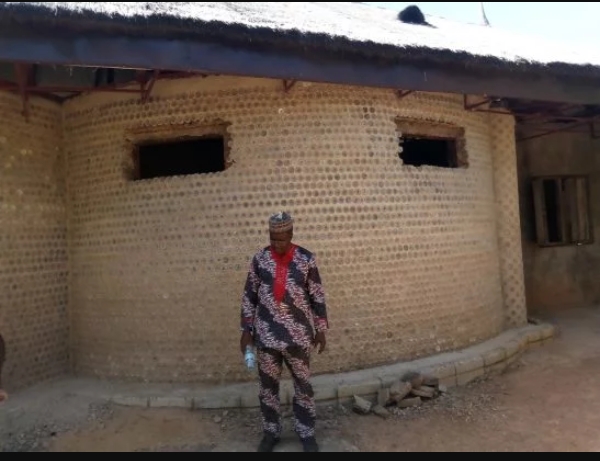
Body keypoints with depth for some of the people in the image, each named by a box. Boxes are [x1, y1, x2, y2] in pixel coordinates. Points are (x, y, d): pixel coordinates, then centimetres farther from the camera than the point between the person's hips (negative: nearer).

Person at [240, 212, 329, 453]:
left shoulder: (306, 259, -9)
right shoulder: (259, 259, -4)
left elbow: (317, 296, -1)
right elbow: (249, 296, 3)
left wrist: (321, 329, 1)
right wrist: (247, 329, 2)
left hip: (299, 336, -1)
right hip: (266, 335, 2)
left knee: (303, 386, 12)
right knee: (267, 386, 14)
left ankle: (306, 433, 32)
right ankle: (271, 432, 34)